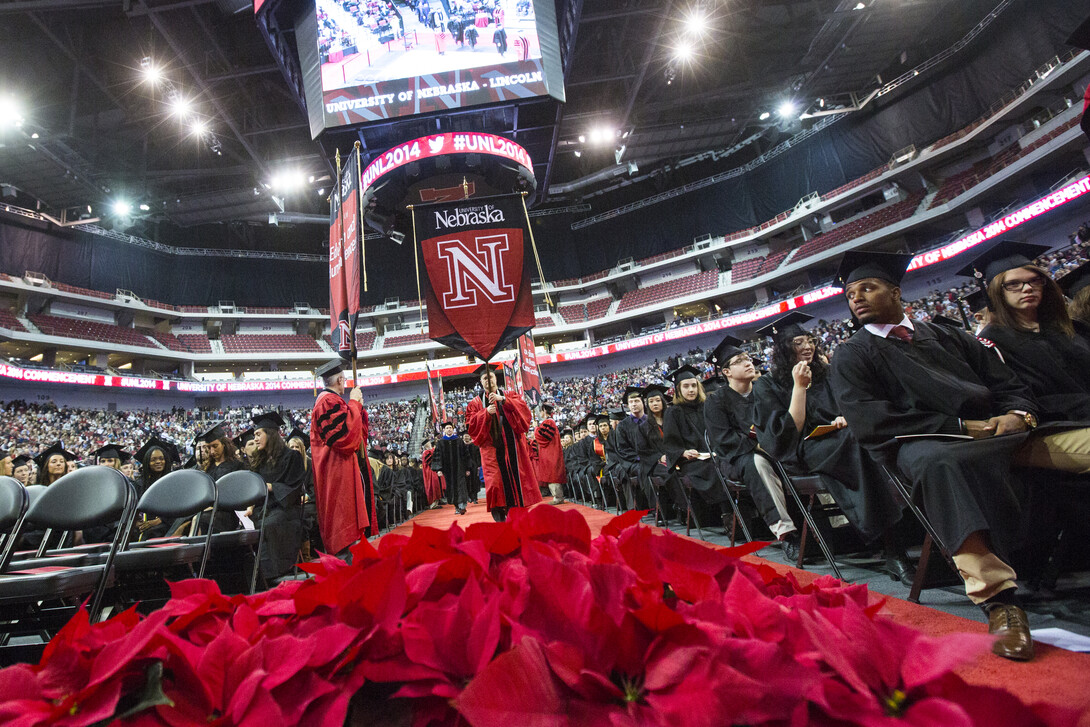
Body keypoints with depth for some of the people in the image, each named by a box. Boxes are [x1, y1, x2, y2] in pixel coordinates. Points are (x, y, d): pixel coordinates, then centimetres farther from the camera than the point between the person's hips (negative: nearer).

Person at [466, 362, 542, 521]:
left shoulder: (509, 395, 15)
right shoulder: (476, 403, 14)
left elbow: (523, 408, -4)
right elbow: (470, 424, 2)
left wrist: (503, 399, -17)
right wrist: (486, 413, -13)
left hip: (512, 445, 1)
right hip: (491, 447, -1)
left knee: (518, 478, -1)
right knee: (495, 481, -10)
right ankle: (500, 518, -6)